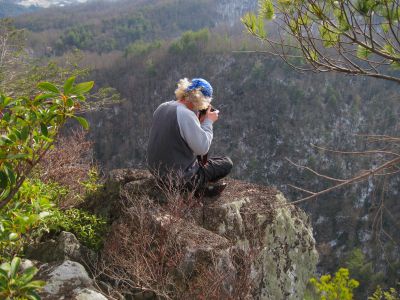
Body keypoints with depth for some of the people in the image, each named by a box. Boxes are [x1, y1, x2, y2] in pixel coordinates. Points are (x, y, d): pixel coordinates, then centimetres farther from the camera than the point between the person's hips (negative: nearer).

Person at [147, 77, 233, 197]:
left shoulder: (162, 107, 1)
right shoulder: (186, 114, -26)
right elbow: (203, 148, -23)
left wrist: (199, 121, 7)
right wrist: (208, 122, -11)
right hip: (179, 177, -8)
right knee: (227, 163, 7)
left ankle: (202, 186, 21)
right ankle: (199, 188, 7)